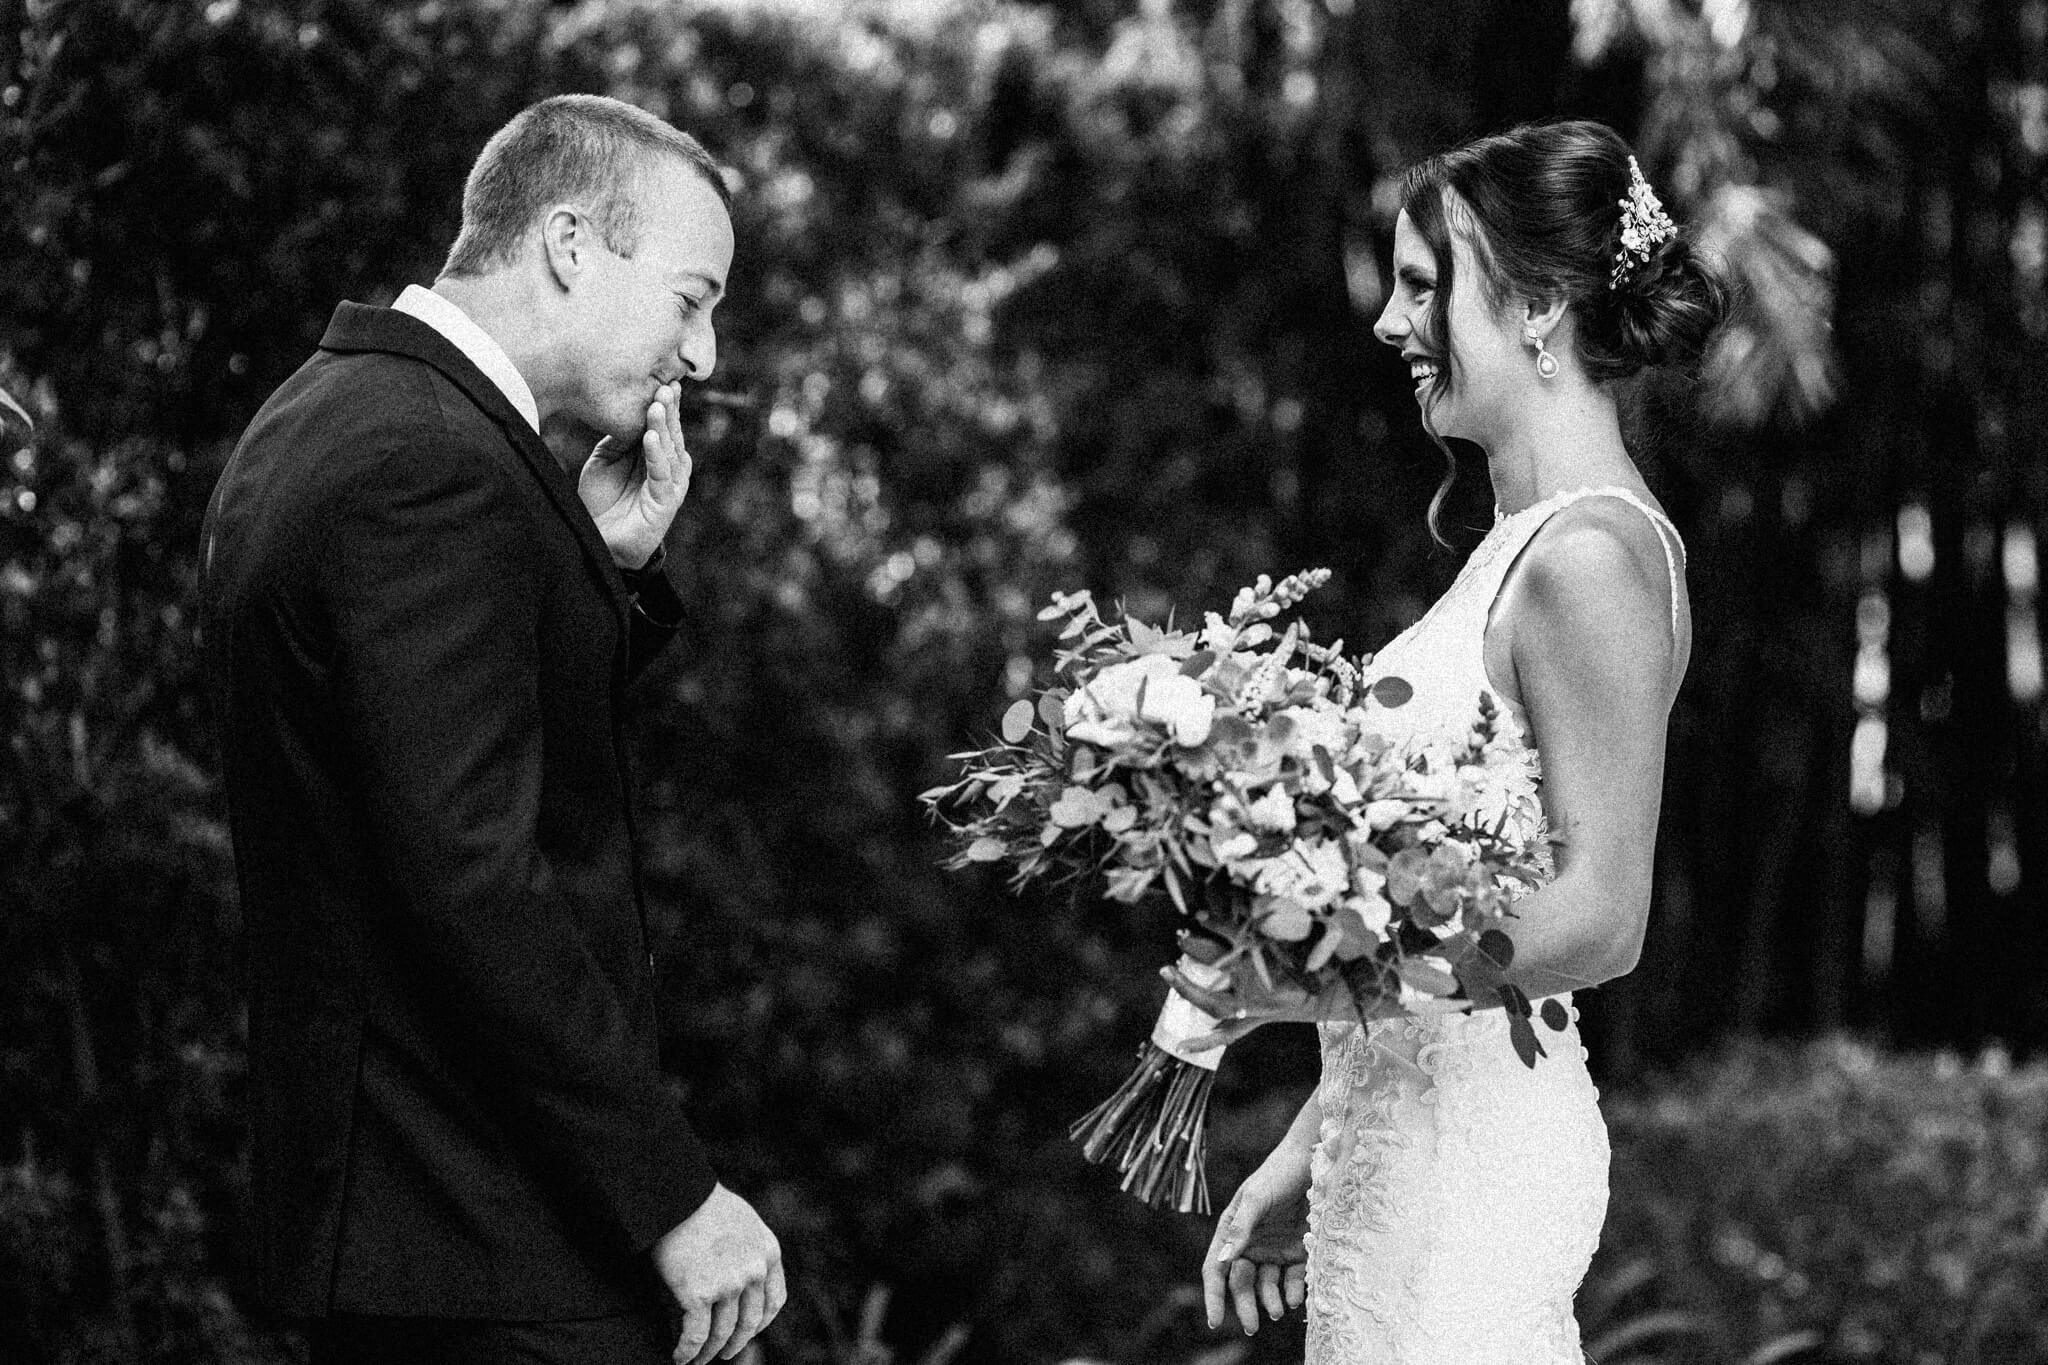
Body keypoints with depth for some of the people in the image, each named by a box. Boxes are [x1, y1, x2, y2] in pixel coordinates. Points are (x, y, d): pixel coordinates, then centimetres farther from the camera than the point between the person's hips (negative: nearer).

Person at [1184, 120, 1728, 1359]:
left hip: (1468, 1161, -9)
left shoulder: (1589, 557, -15)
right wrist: (1309, 1156, 17)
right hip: (1395, 1145, 9)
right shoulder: (1523, 544, 13)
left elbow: (1599, 918, -18)